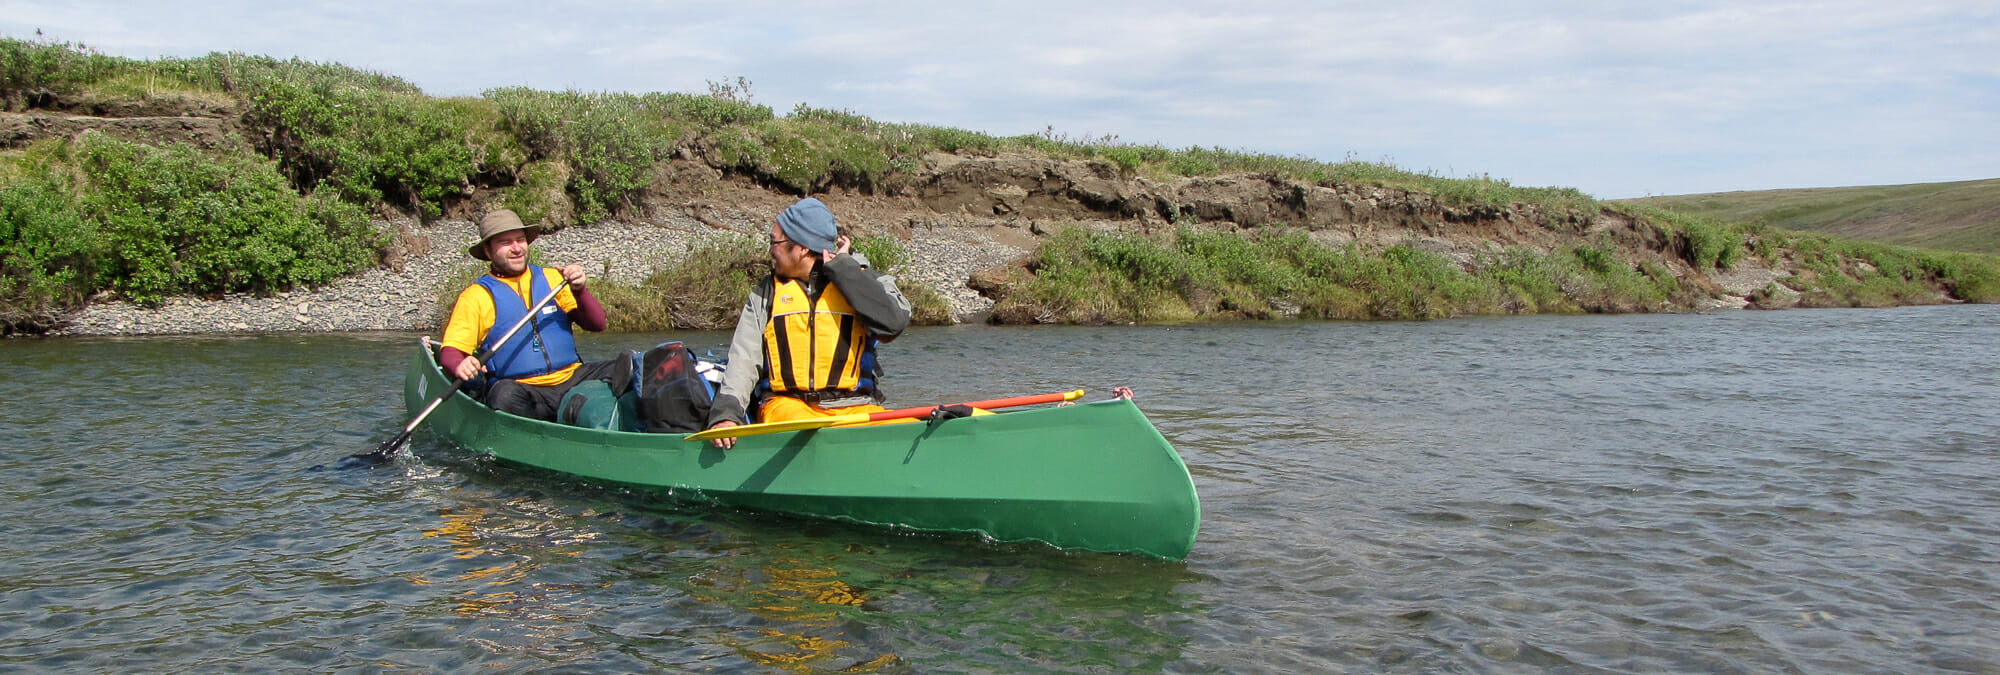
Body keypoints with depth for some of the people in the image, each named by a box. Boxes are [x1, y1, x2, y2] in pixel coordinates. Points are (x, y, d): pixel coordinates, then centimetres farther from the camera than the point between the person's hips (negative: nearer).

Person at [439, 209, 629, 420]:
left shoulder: (552, 278, 16)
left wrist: (579, 290, -10)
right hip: (522, 390, -3)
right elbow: (450, 351, 2)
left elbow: (598, 323, 9)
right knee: (505, 394, -37)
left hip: (572, 380, 3)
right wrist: (459, 366, -22)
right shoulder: (476, 296, 9)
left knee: (627, 368, -22)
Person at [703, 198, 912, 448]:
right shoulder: (766, 294, 16)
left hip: (855, 408, 0)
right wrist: (725, 412, -13)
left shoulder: (865, 281, 8)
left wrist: (841, 268, -7)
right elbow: (743, 360, 6)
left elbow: (895, 321, -14)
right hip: (786, 404, 1)